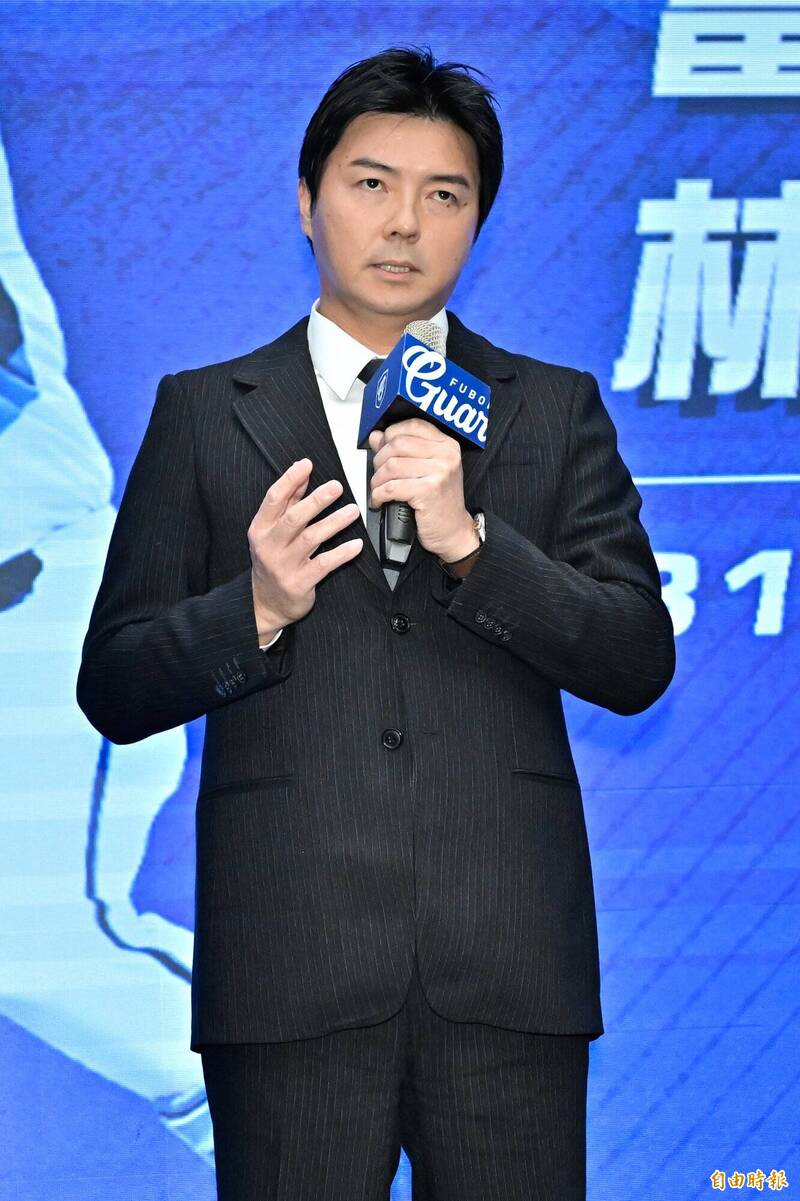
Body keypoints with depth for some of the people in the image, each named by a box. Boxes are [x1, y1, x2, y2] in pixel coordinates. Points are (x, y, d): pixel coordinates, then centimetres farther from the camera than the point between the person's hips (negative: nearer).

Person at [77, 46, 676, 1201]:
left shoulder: (556, 411, 12)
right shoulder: (204, 414, 10)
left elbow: (639, 662, 3)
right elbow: (113, 688, 7)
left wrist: (469, 540, -11)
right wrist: (255, 609, -12)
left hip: (510, 968, 1)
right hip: (289, 971, 0)